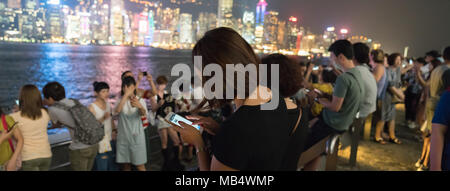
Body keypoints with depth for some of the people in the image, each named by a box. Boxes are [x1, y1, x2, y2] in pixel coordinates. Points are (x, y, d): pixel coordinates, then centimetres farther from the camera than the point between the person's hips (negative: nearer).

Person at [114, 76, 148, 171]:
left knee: (140, 165, 2)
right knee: (125, 165, 11)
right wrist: (126, 95, -29)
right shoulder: (120, 99, 0)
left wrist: (140, 106, -51)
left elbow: (144, 113, -26)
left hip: (136, 135, -2)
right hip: (123, 135, 2)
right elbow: (117, 111, -23)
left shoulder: (140, 99, -4)